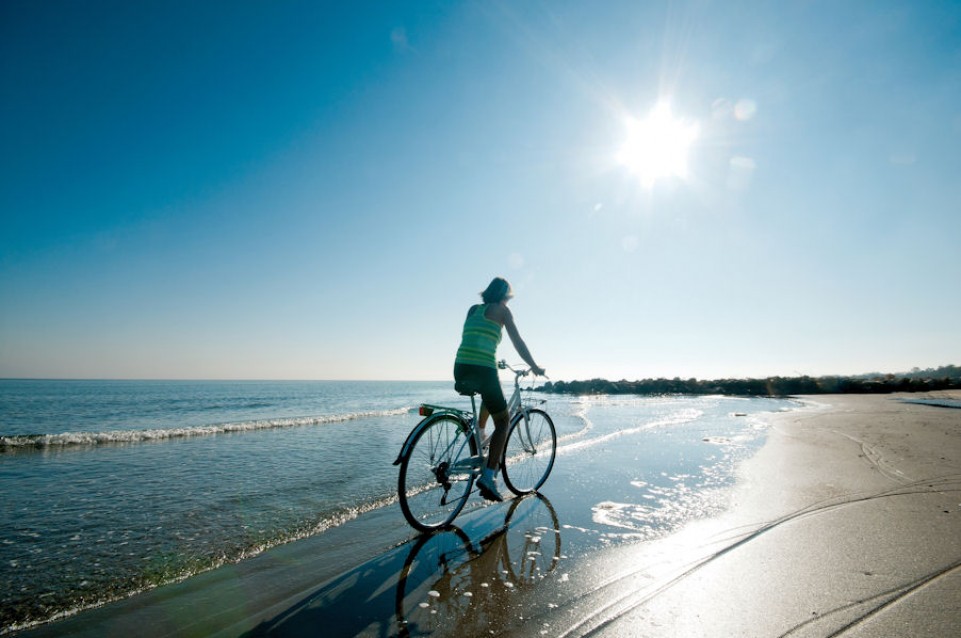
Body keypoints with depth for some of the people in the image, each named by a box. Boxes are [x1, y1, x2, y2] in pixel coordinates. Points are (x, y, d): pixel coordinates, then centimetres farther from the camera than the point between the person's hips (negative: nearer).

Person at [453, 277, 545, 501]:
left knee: (490, 395, 37)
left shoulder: (472, 310, 22)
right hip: (483, 371, -6)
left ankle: (479, 435, 30)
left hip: (461, 370, 6)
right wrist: (534, 367, 12)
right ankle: (488, 476, -4)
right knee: (503, 421, 9)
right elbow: (517, 341, 2)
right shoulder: (501, 310, 5)